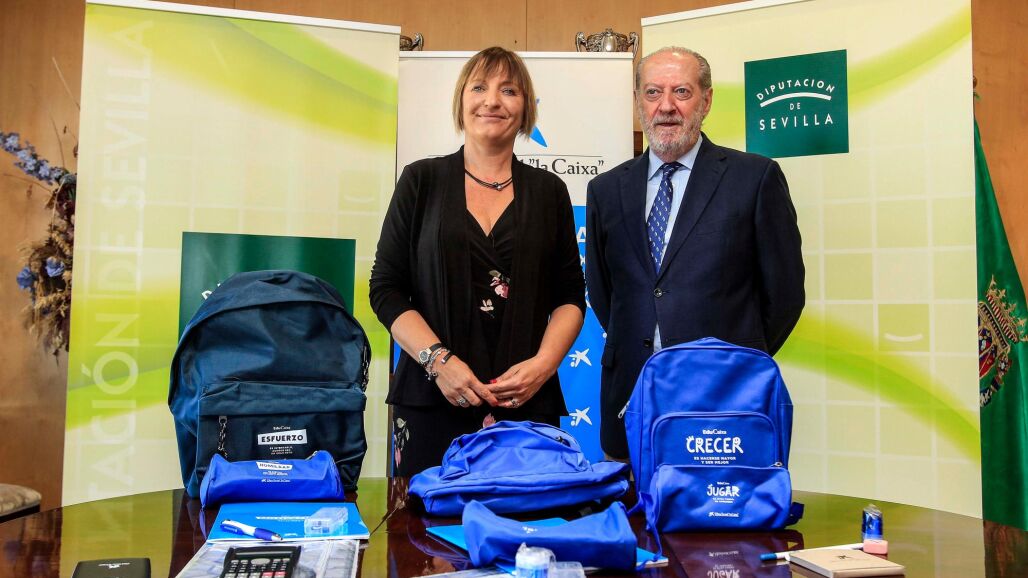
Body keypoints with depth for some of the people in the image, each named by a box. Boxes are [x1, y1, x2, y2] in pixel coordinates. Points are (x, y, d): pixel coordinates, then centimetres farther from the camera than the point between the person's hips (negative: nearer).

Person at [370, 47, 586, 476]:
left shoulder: (548, 191, 10)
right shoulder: (422, 180, 6)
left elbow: (571, 296, 11)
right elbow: (386, 289, 2)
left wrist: (544, 363, -6)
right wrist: (438, 360, -10)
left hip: (527, 401, 2)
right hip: (432, 398, -1)